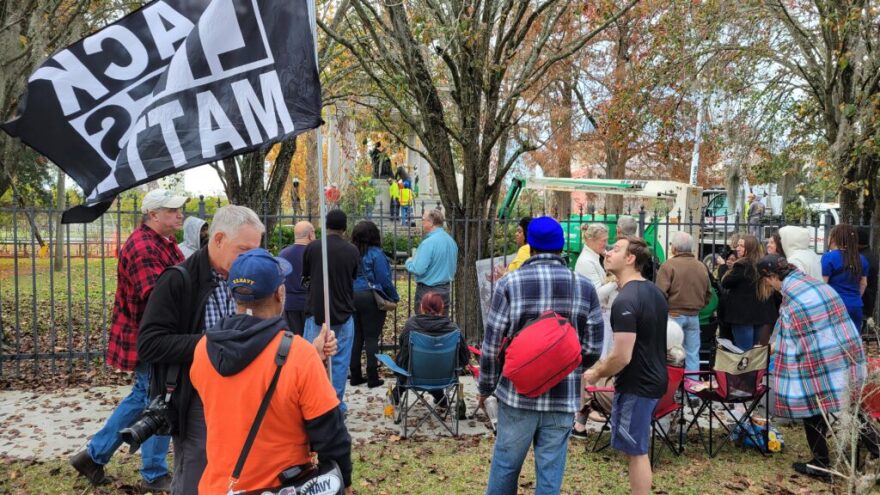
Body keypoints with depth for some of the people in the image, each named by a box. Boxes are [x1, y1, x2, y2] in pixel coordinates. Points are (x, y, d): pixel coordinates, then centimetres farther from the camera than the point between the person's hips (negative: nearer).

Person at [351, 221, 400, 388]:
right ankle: (372, 378, 3)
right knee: (371, 338, 0)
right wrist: (394, 298, 2)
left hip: (351, 297, 5)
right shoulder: (375, 254, -11)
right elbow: (384, 279, -11)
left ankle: (355, 376, 16)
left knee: (356, 337, 11)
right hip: (370, 299, -5)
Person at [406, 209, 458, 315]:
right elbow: (454, 267, 16)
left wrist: (409, 262, -3)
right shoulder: (451, 241, 6)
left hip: (428, 291, -8)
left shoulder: (428, 243, -20)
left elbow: (418, 270, -22)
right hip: (445, 290, 8)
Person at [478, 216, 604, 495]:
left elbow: (492, 344, -6)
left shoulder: (509, 284, -8)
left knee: (505, 465, 14)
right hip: (564, 397, 2)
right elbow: (593, 346, 2)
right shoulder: (584, 287, 0)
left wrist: (486, 387, 8)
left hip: (518, 394, -1)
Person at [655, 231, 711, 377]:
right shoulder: (702, 267, 7)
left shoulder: (669, 265, -12)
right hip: (694, 316, 5)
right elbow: (708, 293, 14)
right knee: (693, 354, 9)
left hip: (674, 315, -5)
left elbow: (661, 293, -17)